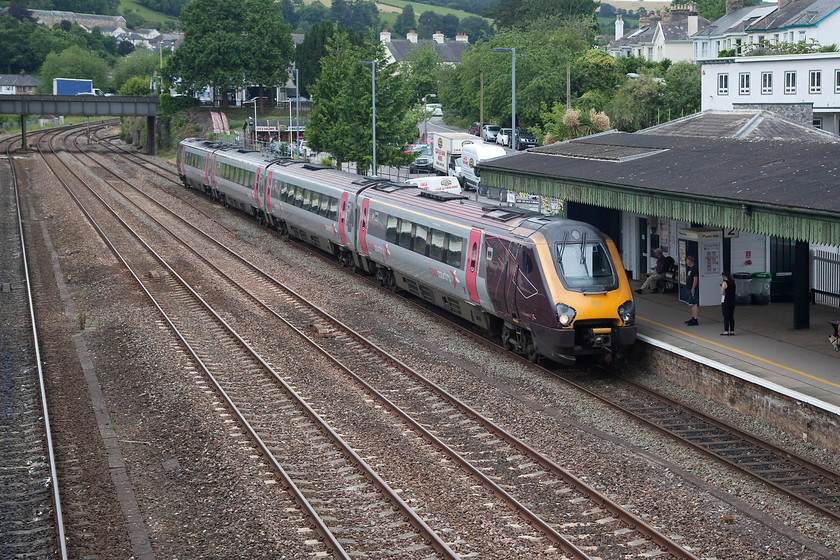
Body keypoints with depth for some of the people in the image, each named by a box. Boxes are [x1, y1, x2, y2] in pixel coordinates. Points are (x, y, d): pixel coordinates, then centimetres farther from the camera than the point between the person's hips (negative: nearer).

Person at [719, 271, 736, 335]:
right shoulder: (733, 282, 7)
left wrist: (721, 287, 1)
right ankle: (732, 331, 13)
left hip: (725, 302, -7)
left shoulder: (725, 283, -15)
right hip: (732, 302, 7)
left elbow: (722, 293, -16)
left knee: (726, 317, -3)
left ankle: (726, 331, -4)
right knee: (731, 317, 11)